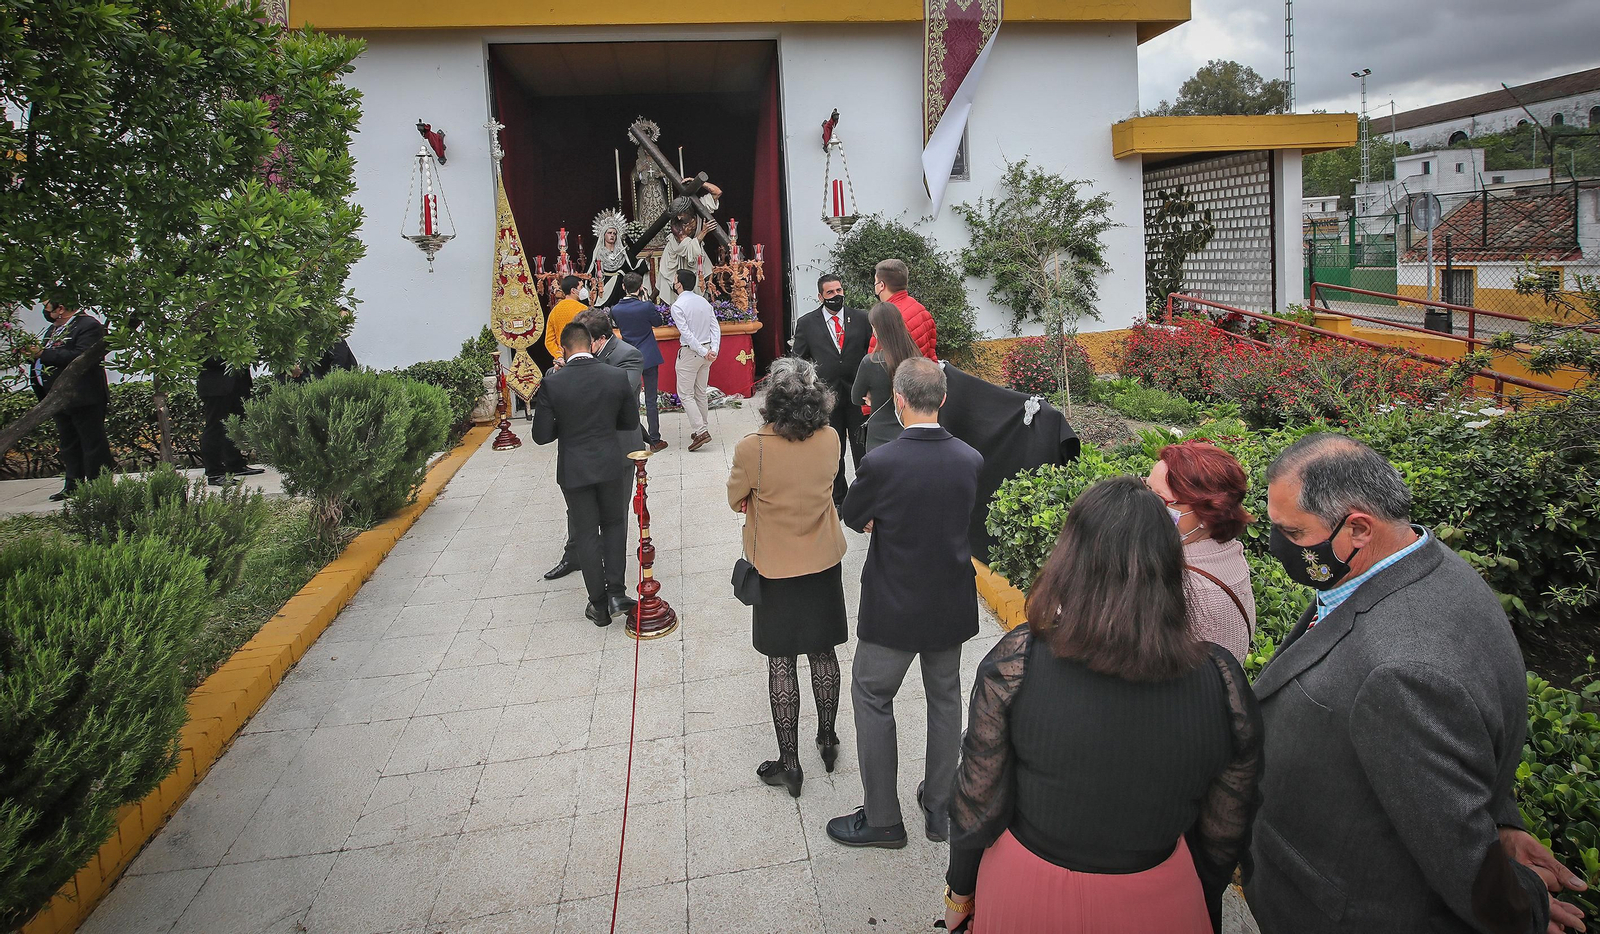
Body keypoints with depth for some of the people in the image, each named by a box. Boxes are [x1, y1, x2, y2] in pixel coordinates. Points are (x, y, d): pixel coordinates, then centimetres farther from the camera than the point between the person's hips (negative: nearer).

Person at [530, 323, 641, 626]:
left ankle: (599, 605, 18)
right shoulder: (618, 376, -8)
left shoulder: (551, 383, -13)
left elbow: (542, 435, -10)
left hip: (574, 470, -1)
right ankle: (616, 593, 10)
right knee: (614, 524, 21)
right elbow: (631, 422, 2)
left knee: (586, 534, 11)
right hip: (610, 464, 1)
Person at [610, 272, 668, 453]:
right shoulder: (646, 306, -16)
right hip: (648, 357, -3)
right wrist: (645, 299, 4)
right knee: (651, 400, 1)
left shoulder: (615, 309, -5)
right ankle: (655, 441, 4)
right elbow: (658, 321, 3)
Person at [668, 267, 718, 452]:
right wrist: (713, 350, -6)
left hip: (690, 352, -7)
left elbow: (686, 333, -19)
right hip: (706, 350, 7)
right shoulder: (704, 302, 7)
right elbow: (716, 328, 1)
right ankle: (703, 429, 23)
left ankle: (700, 431, -10)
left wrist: (704, 352, -17)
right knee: (701, 393, 16)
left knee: (685, 394, 0)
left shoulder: (677, 306, -14)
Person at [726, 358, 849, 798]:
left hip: (775, 570, -3)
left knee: (781, 662, 9)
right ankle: (827, 739, 36)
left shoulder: (752, 449, -24)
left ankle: (789, 763, 19)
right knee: (822, 653, 19)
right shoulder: (830, 440, -12)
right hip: (824, 563, 4)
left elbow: (736, 499, -7)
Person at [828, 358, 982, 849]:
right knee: (945, 698, 21)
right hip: (953, 606, 5)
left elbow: (852, 517, -6)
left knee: (872, 699, 14)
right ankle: (940, 807, 35)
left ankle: (882, 819, 22)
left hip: (895, 609, -4)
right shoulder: (972, 461, -10)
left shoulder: (881, 463, -24)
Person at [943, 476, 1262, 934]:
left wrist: (960, 889, 6)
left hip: (1024, 895, -1)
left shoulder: (1016, 661, -22)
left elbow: (979, 802, -13)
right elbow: (1224, 833, -5)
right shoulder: (1222, 680, -18)